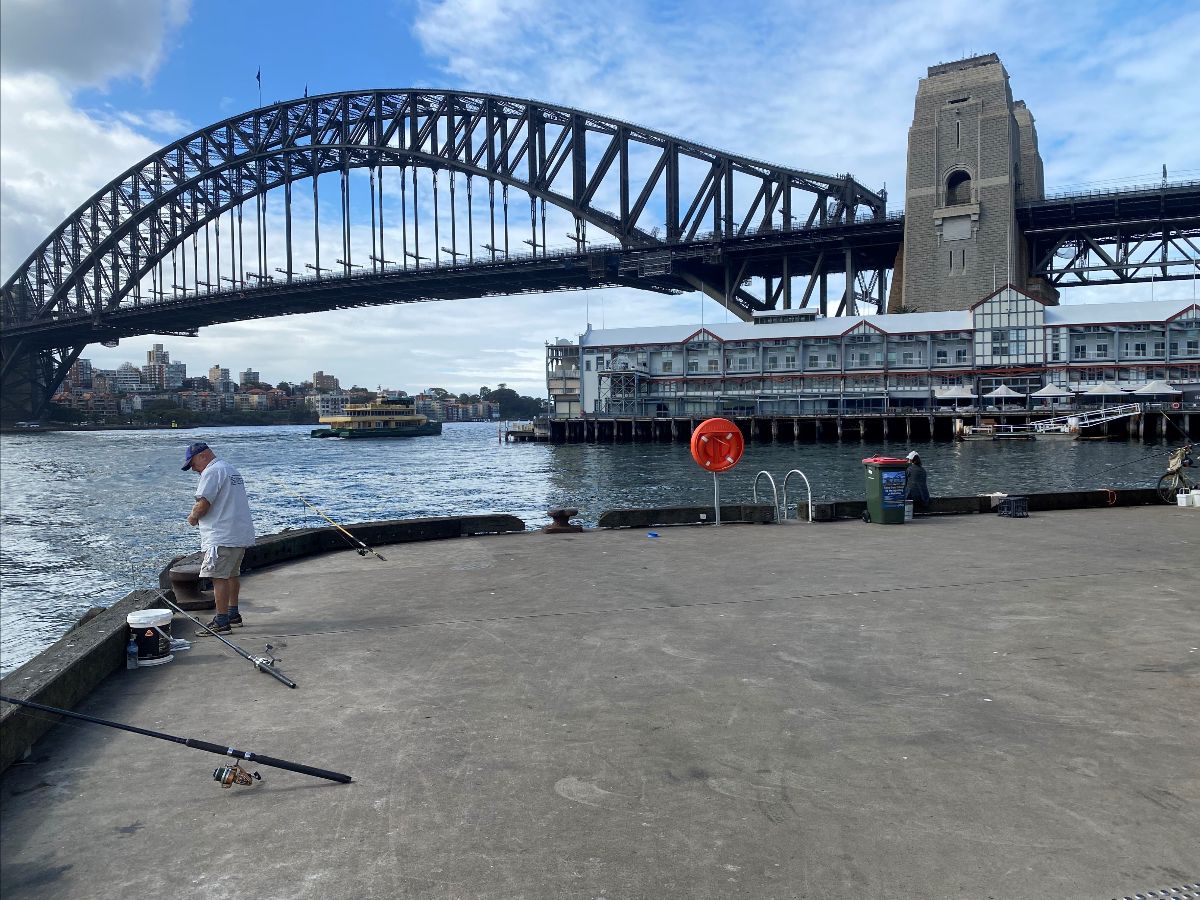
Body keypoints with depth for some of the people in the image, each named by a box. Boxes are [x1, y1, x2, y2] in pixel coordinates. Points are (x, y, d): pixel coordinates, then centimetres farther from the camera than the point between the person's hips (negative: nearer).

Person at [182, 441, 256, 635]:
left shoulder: (212, 471, -10)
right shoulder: (232, 470, 21)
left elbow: (203, 504, -18)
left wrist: (193, 518, 1)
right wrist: (198, 514, 16)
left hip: (222, 537, -10)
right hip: (241, 534, 10)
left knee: (219, 577, -7)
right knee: (232, 574, 19)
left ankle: (222, 622, -6)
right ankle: (233, 615, 29)